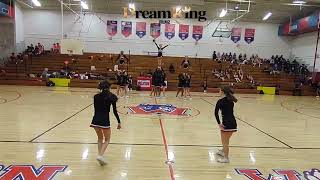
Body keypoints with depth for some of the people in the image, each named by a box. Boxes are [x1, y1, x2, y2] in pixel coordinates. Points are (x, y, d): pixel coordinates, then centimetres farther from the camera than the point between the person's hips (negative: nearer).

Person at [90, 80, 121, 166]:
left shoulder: (96, 96, 8)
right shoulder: (111, 96, -2)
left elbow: (96, 110, 10)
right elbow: (114, 111, -2)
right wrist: (119, 122, 5)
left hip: (96, 119, 4)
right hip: (105, 120, -4)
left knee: (100, 138, 24)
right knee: (107, 140, 12)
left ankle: (100, 155, 19)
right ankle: (100, 155, -8)